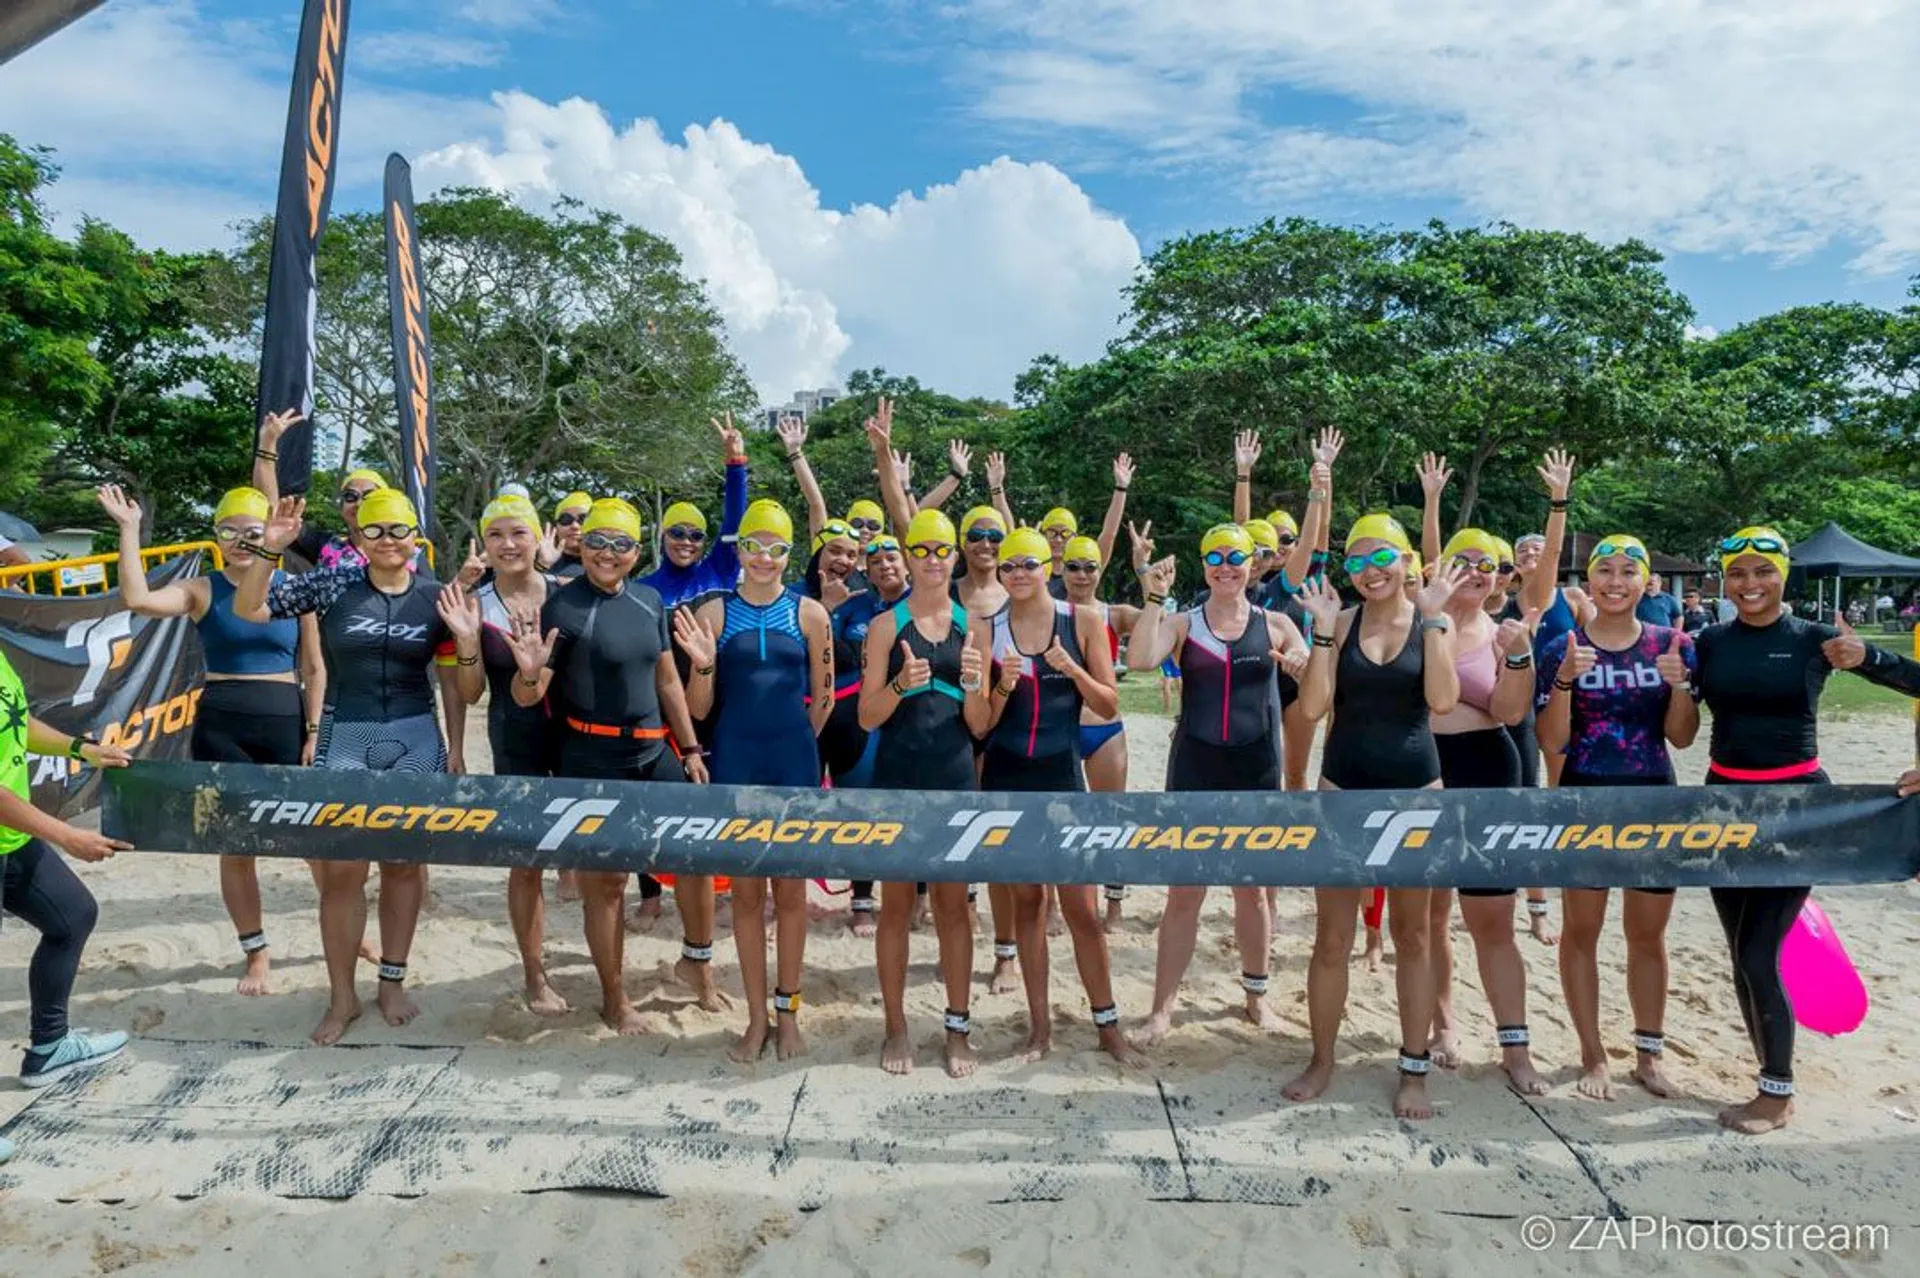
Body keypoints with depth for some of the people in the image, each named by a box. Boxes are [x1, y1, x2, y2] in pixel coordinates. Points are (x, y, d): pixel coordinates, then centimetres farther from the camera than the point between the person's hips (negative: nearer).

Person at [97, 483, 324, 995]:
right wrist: (129, 529, -15)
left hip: (285, 726, 0)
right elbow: (137, 599, -19)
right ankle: (256, 952, 22)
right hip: (221, 729, 0)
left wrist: (314, 732, -3)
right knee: (235, 846, 7)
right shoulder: (202, 591, 1)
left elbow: (314, 669, 3)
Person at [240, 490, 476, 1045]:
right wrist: (270, 549, -15)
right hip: (344, 737, -1)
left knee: (404, 863, 9)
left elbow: (451, 679, 6)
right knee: (342, 869, 1)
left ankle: (393, 982, 25)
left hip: (415, 739, 1)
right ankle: (341, 997, 17)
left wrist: (455, 746, 1)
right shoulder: (333, 583, -2)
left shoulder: (436, 596, 1)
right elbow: (247, 609, -3)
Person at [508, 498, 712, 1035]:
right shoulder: (563, 606, -10)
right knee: (605, 878, 4)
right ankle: (614, 998, 21)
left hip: (653, 750, 5)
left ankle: (697, 959, 27)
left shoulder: (650, 600, 6)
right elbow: (527, 696, -10)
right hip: (592, 759, -5)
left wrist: (690, 749, 11)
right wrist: (529, 671, -33)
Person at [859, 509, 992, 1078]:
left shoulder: (973, 627, 6)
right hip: (898, 778, -1)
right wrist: (900, 685, -20)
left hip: (955, 778, 2)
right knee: (897, 905, 7)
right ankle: (896, 1027, 20)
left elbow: (980, 726, 5)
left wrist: (972, 686, -15)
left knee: (953, 904, 9)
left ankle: (957, 1028, 21)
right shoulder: (885, 626, 1)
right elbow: (867, 718, -2)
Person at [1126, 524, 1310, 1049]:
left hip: (1255, 769, 1)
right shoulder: (1183, 623, 0)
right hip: (1195, 768, -1)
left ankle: (1256, 995, 33)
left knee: (1252, 889, 14)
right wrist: (1154, 598, -20)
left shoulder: (1274, 625, 4)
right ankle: (1162, 1010, 12)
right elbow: (1140, 659, -18)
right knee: (1183, 893, 2)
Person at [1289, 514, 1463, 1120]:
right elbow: (1313, 706, -8)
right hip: (1343, 790, 1)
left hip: (1414, 790, 0)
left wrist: (1432, 618, -17)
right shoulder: (1341, 623, 0)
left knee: (1412, 936, 12)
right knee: (1331, 938, 6)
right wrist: (1324, 628, -13)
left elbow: (1442, 699, -17)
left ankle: (1414, 1070, 24)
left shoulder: (1433, 622, -1)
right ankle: (1321, 1060, 23)